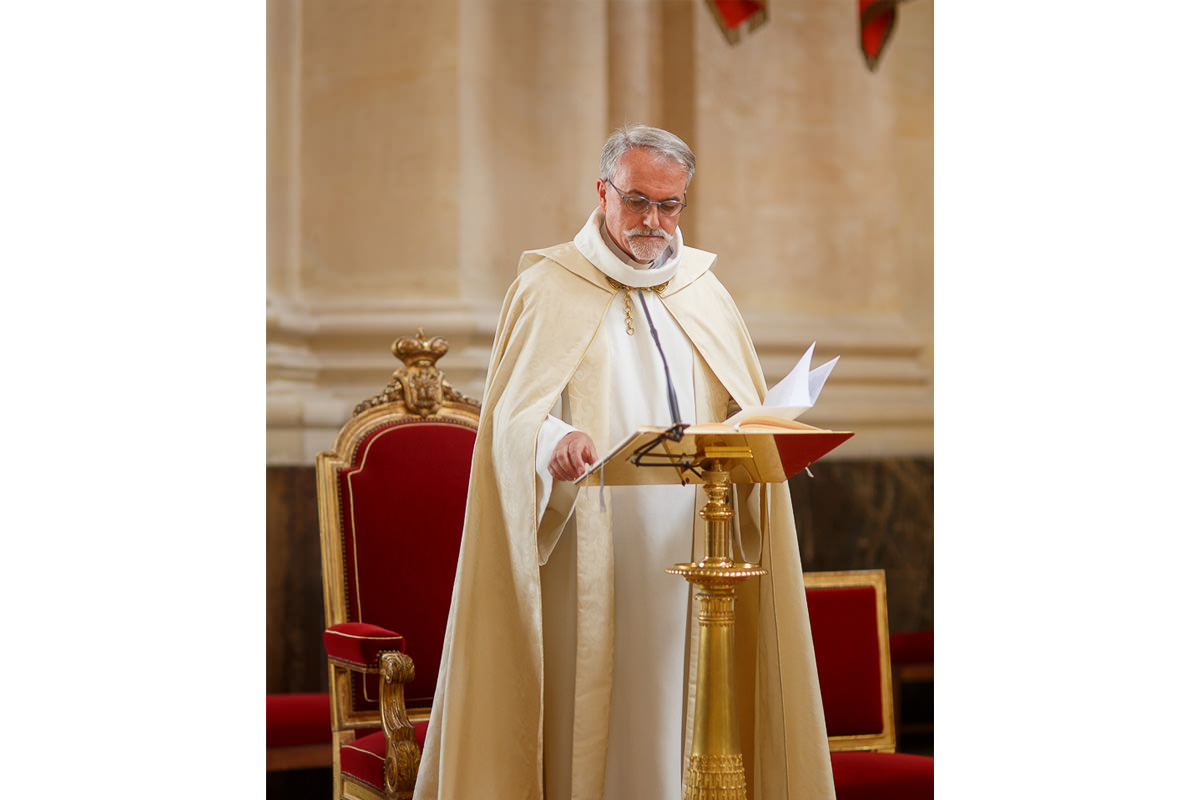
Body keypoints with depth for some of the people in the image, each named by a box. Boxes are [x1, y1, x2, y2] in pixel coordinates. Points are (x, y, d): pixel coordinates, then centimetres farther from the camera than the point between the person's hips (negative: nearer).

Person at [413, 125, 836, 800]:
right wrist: (554, 441, -30)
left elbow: (749, 414, 14)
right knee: (587, 713, -5)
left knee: (683, 708, 1)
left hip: (691, 553, 3)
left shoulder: (704, 291, 15)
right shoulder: (548, 289, 3)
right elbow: (514, 416, -8)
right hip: (589, 563, -3)